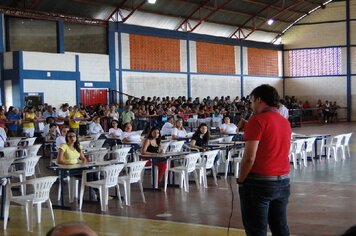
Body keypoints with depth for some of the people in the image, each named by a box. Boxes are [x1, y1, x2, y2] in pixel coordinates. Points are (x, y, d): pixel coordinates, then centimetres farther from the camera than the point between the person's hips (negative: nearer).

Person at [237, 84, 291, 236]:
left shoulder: (257, 120, -13)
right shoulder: (285, 122, 11)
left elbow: (249, 157, -17)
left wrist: (241, 181, -6)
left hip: (259, 182, -7)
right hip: (283, 181, 7)